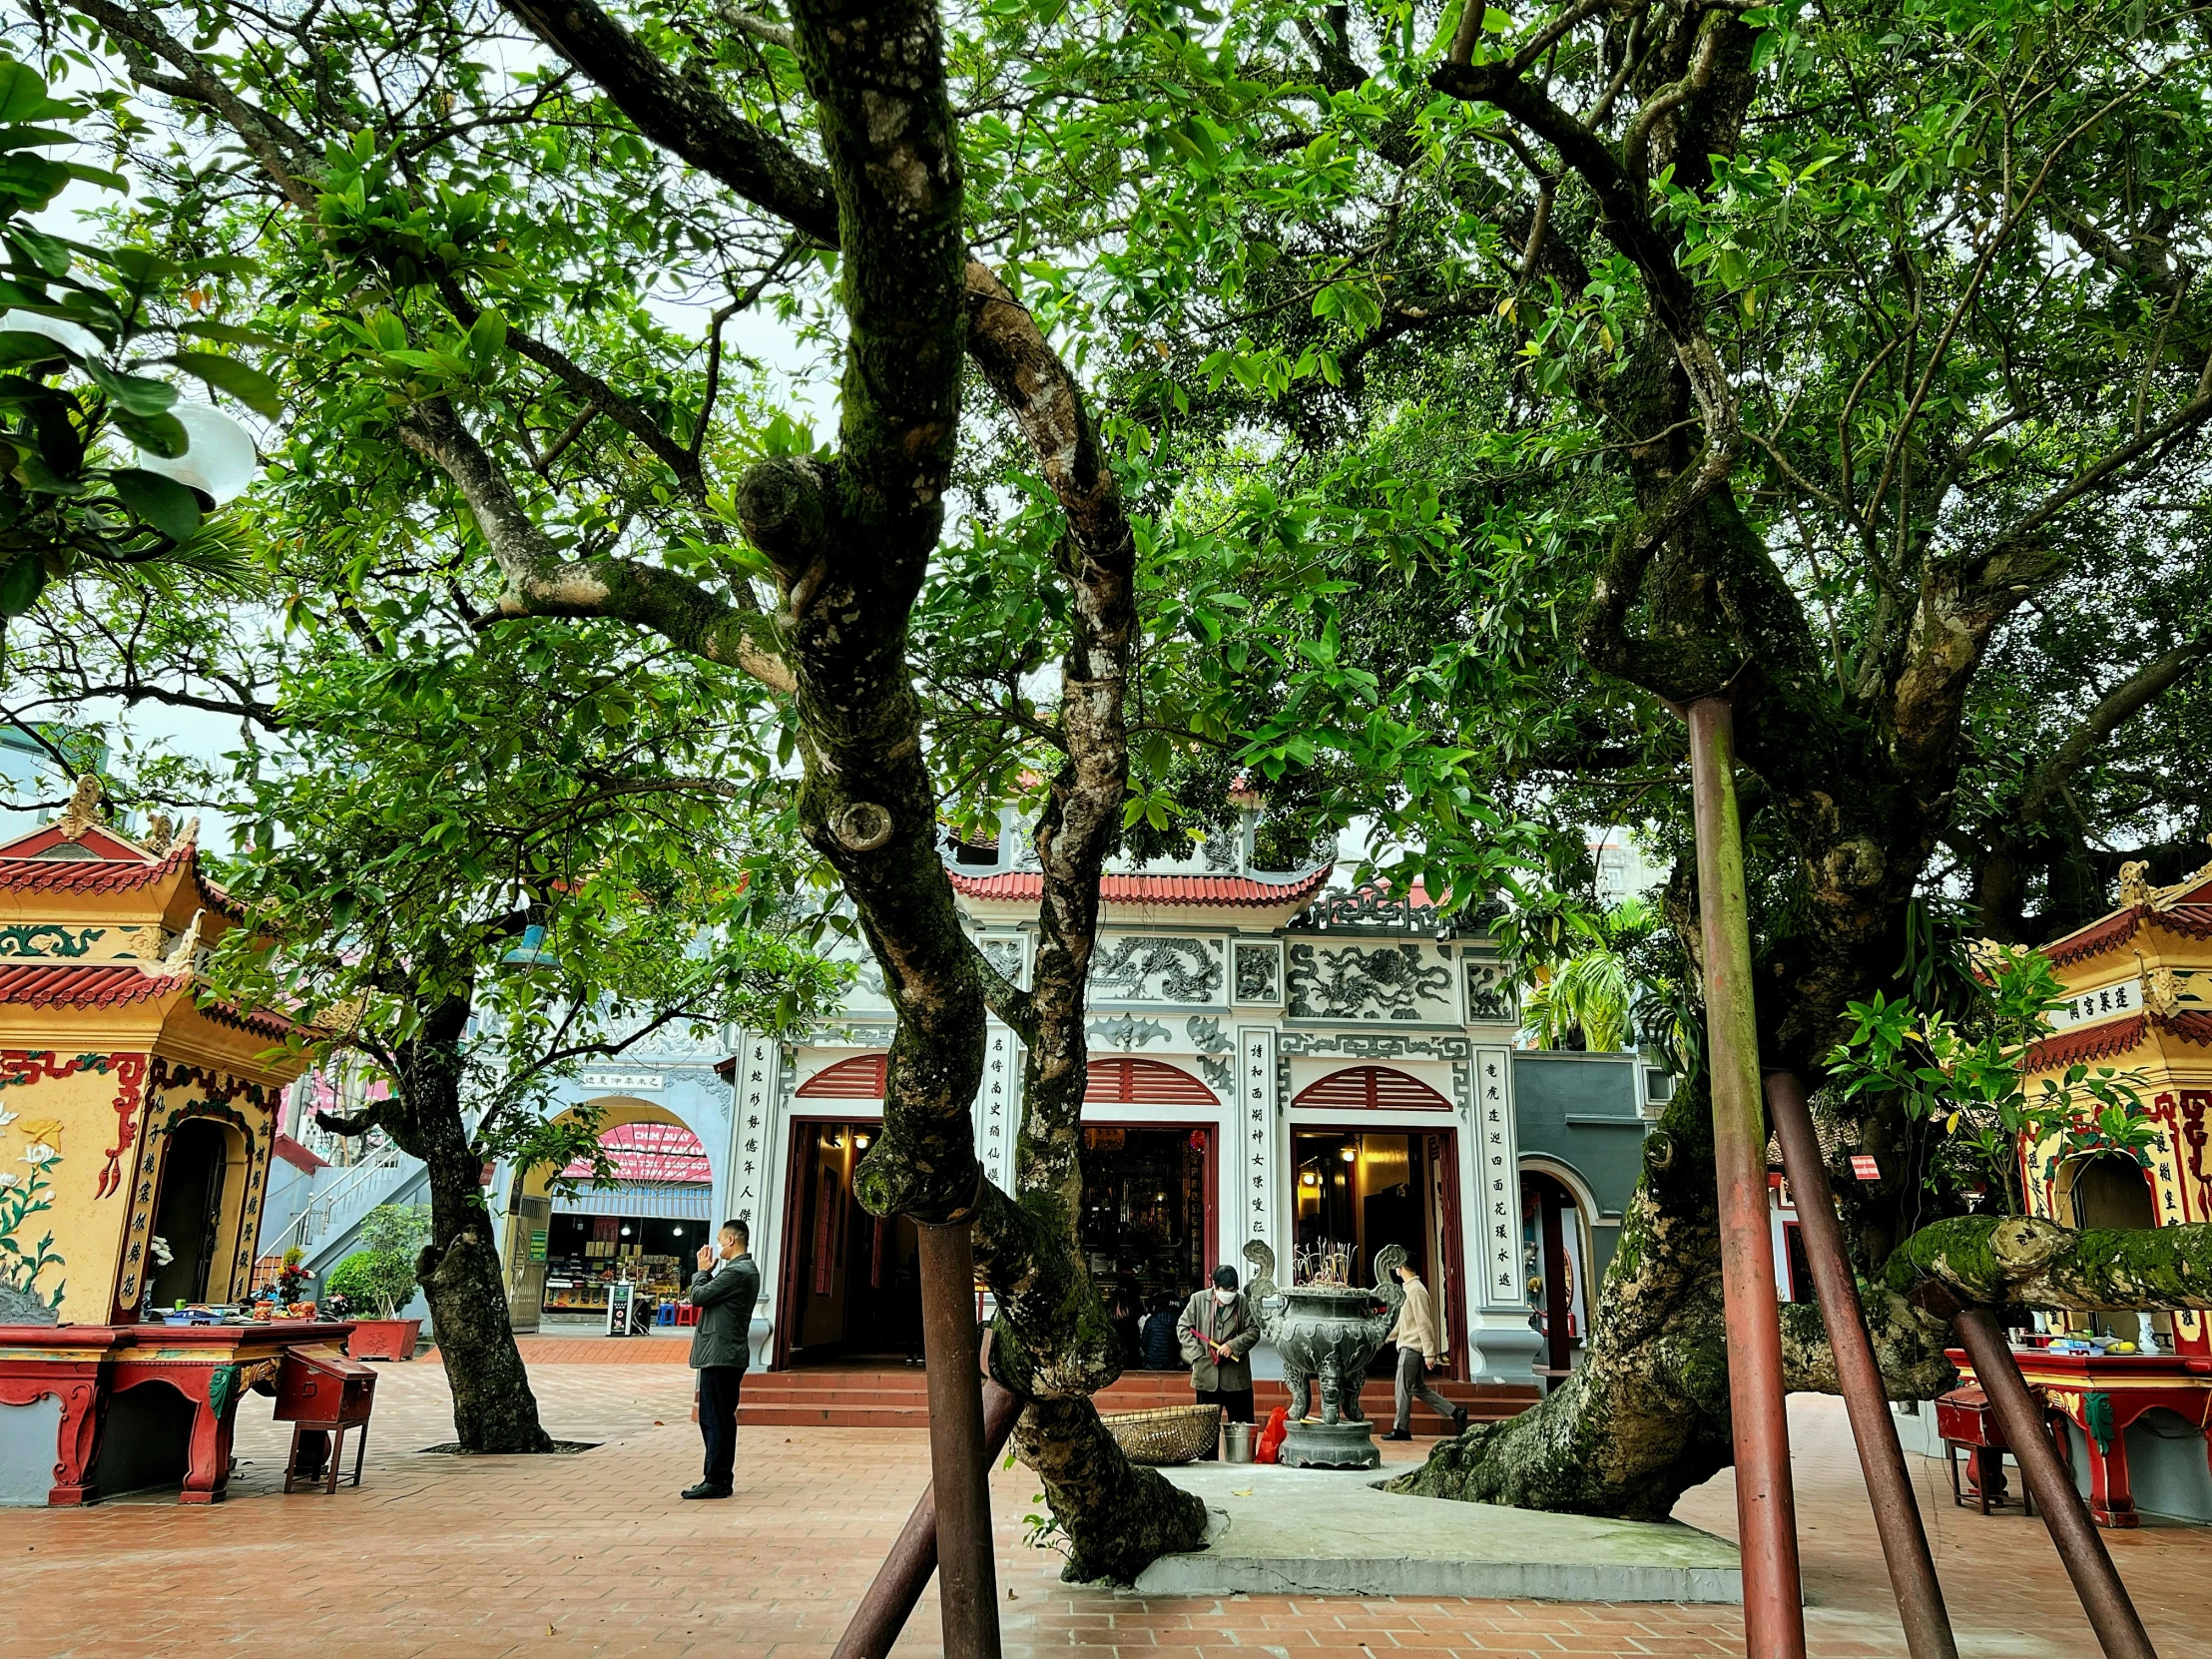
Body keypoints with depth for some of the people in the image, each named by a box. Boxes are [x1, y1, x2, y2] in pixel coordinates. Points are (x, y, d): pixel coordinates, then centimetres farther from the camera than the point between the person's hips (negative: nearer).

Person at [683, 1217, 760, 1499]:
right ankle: (723, 1480, 17)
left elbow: (697, 1297, -15)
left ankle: (715, 1481, -4)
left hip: (719, 1356, -10)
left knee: (713, 1420, -7)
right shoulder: (747, 1270, 16)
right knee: (723, 1419, 13)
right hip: (730, 1355, 10)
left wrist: (703, 1270, 0)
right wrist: (708, 1272, 9)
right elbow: (710, 1296, 18)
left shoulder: (736, 1271, -17)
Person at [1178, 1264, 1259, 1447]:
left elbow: (1254, 1331, 2)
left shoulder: (1242, 1302, 1)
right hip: (1207, 1374, -1)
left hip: (1236, 1376, 1)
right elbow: (1182, 1327, 2)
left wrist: (1233, 1345, -14)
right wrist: (1197, 1355, -8)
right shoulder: (1198, 1300, -1)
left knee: (1243, 1425, 6)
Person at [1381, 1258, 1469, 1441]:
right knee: (1417, 1388, 12)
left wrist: (1429, 1353, -22)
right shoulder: (1410, 1289, 15)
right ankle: (1455, 1413, 12)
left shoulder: (1416, 1290, -16)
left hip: (1411, 1348, -10)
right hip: (1409, 1346, 10)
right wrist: (1387, 1338, 31)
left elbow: (1424, 1323, -20)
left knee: (1403, 1388, -1)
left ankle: (1401, 1429, 7)